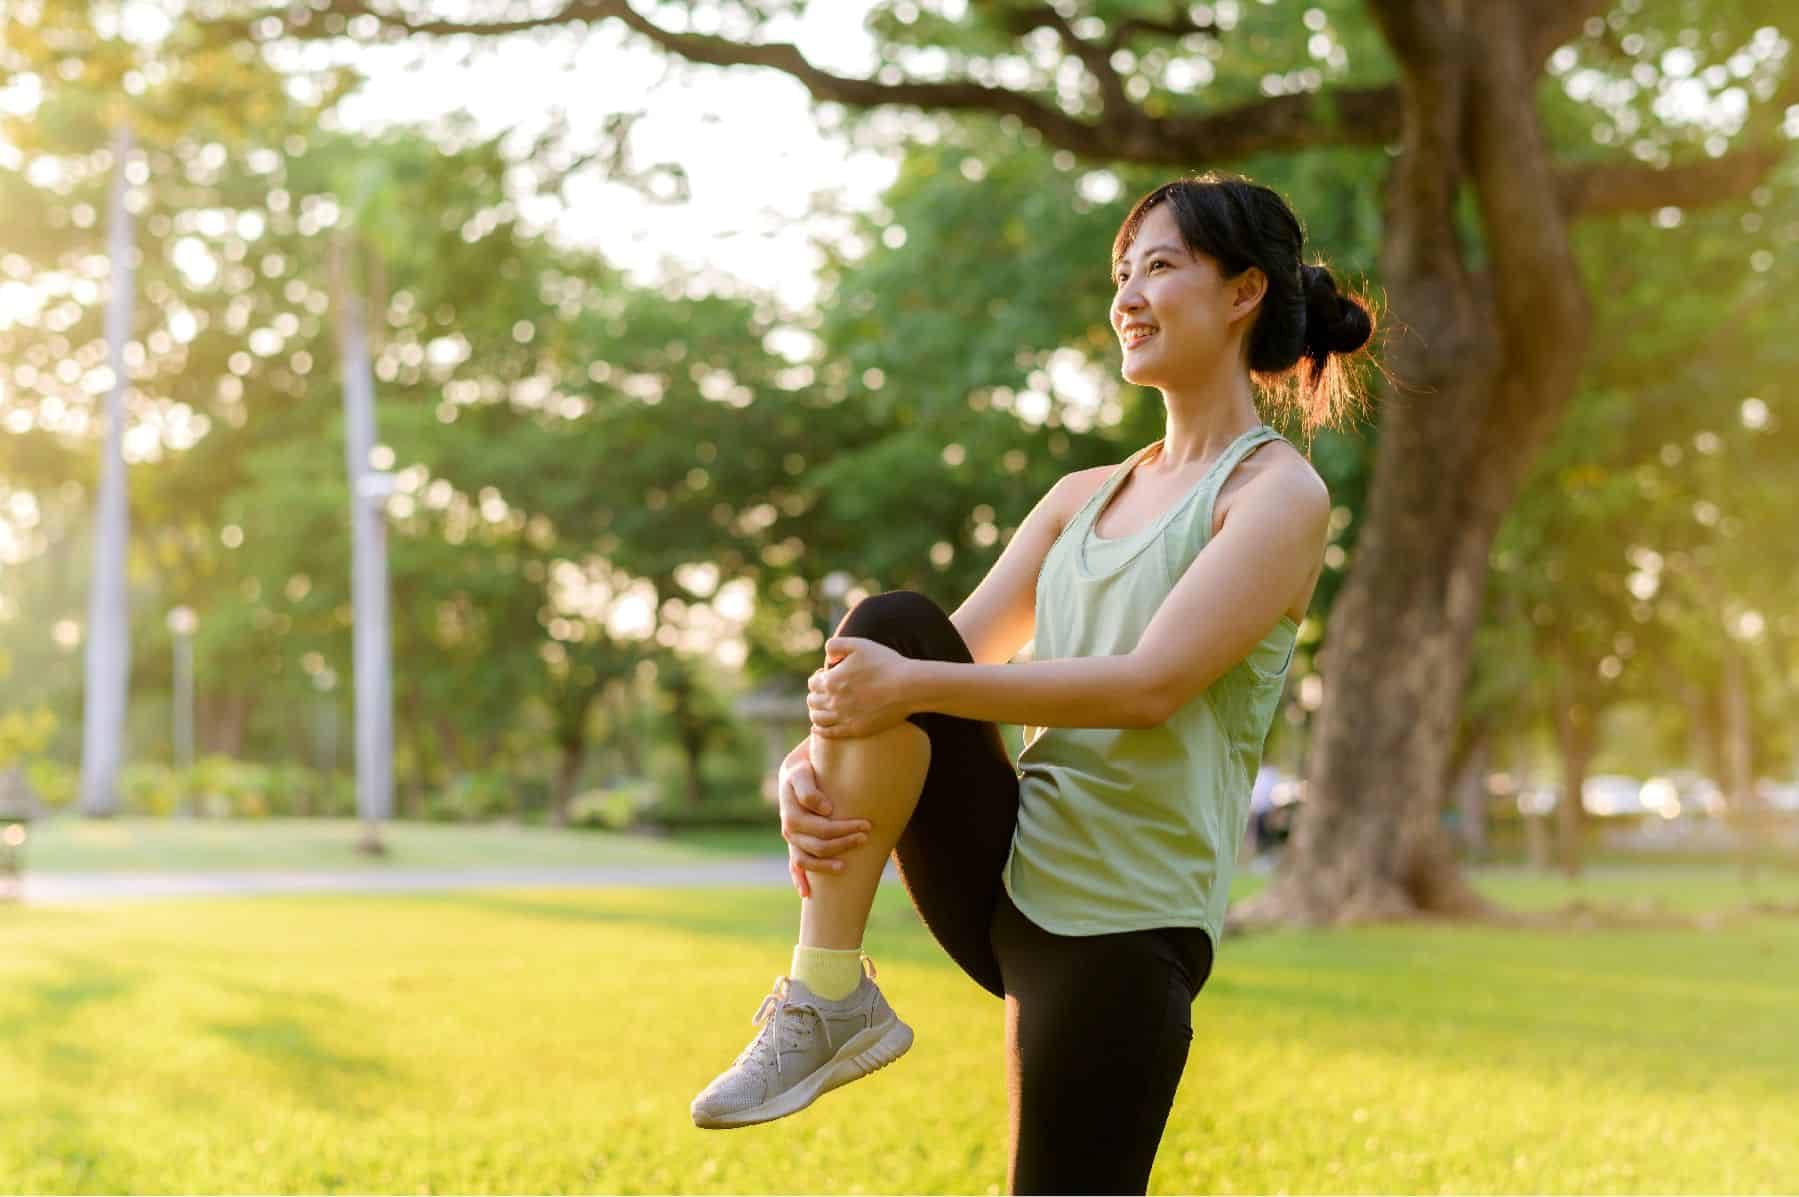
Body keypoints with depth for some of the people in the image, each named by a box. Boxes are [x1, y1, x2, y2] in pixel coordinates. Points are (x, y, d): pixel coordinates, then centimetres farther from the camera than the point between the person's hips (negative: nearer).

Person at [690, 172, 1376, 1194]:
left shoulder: (1279, 494, -5)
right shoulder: (1085, 497, 17)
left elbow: (1149, 684, -18)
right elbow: (950, 655, 9)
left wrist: (914, 687, -24)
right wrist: (815, 761, -10)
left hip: (1121, 920, -6)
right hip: (1006, 878, 6)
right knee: (892, 622, -17)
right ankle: (830, 997, -17)